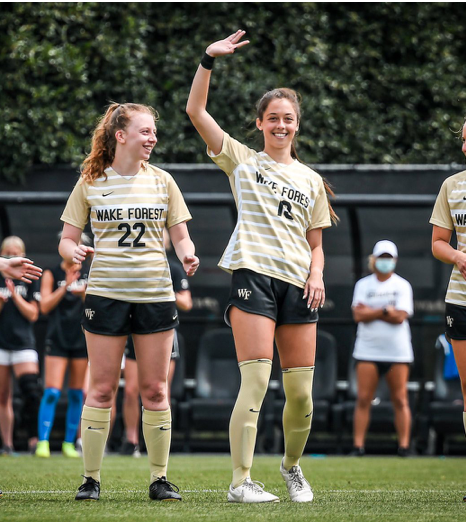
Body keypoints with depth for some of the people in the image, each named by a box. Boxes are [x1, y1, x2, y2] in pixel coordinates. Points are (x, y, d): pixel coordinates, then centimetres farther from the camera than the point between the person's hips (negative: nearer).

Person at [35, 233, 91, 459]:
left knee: (76, 394, 4)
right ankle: (43, 442, -11)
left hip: (82, 339, 3)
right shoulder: (52, 274, 3)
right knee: (52, 391, -12)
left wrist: (84, 295, -13)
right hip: (57, 339, -3)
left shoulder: (88, 276, 9)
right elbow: (45, 306, -4)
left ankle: (69, 443, 10)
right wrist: (65, 286, -14)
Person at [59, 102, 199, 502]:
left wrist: (188, 256, -11)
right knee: (102, 389, -1)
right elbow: (67, 239, 6)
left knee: (155, 390, 2)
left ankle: (160, 479, 9)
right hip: (106, 295, -2)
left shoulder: (161, 181, 7)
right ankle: (91, 479, 6)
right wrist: (74, 251, -17)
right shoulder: (90, 183, 3)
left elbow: (181, 236, 11)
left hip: (156, 294, 2)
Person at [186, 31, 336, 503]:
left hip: (298, 285, 4)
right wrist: (209, 59, -8)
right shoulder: (241, 160, 10)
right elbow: (195, 111, 0)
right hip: (253, 273, -4)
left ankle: (291, 465, 26)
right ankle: (240, 482, -14)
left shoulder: (311, 180, 20)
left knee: (301, 393, 2)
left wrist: (317, 275, 1)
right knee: (255, 383, -15)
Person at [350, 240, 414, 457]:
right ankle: (358, 445, -3)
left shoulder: (402, 286, 3)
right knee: (363, 399, -3)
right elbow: (358, 315, -6)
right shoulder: (363, 285, 8)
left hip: (397, 352, -1)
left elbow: (400, 317, -11)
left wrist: (371, 311, -10)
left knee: (400, 400, 0)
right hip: (367, 352, 1)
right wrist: (386, 311, -11)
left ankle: (404, 445, 3)